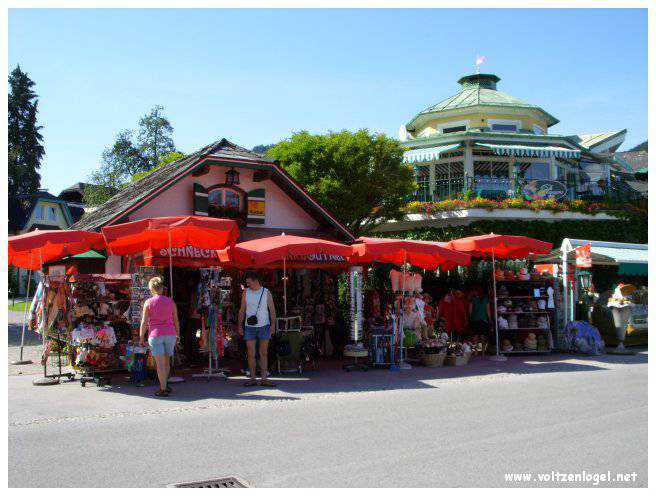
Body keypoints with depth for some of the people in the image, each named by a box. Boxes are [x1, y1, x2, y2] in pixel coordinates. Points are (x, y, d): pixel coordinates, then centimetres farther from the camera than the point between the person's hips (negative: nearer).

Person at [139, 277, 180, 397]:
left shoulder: (148, 302, -5)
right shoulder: (170, 301, 4)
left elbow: (144, 322, -6)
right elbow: (176, 320, 8)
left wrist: (141, 338, 2)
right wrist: (177, 335, 18)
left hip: (155, 334, -4)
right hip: (170, 334, 4)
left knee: (160, 363, -2)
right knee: (166, 361, 17)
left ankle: (163, 390, -2)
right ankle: (164, 385, 26)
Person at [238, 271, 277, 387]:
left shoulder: (266, 292, 2)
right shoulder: (246, 293, 7)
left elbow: (272, 310, 3)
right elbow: (242, 310, 11)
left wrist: (273, 324, -7)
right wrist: (240, 325, 6)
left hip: (264, 326, -1)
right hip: (249, 327, 1)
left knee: (264, 353, 3)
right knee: (251, 353, 0)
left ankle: (264, 378, 6)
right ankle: (252, 378, 7)